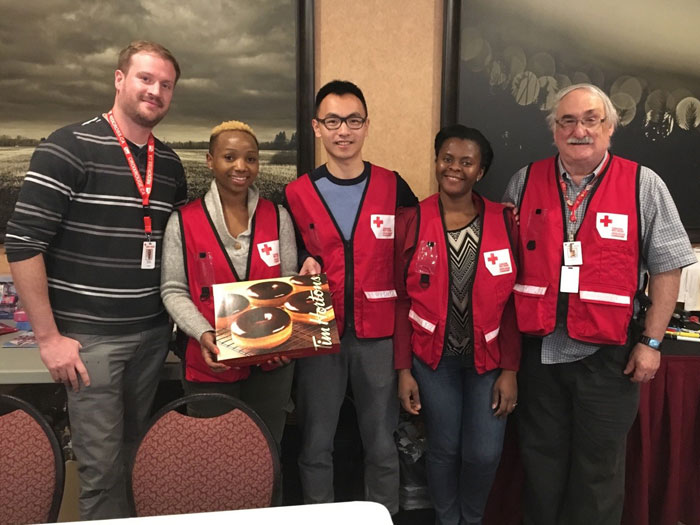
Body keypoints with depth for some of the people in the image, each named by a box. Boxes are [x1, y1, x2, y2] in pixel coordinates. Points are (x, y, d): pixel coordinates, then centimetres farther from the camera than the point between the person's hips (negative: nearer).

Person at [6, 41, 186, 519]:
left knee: (140, 455, 15)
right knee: (102, 465, 3)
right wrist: (49, 337, -11)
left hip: (153, 335, 5)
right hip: (90, 336, -5)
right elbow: (22, 243, -11)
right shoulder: (70, 148, -8)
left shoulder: (170, 164, 9)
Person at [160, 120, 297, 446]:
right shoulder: (183, 222, -5)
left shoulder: (277, 217, 2)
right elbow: (173, 290, -3)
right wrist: (203, 333, -19)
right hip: (211, 364, -2)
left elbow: (289, 280, 4)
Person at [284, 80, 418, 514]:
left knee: (382, 445, 12)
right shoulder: (296, 195, 1)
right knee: (316, 445, 12)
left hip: (379, 335, 0)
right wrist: (305, 266, -10)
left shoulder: (394, 188, 0)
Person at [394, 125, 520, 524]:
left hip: (489, 358, 1)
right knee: (444, 449, 8)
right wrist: (404, 369, -4)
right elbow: (401, 300, -3)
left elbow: (513, 300, -2)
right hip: (433, 358, 0)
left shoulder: (504, 221, -3)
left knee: (484, 453, 3)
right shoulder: (411, 222, -5)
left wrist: (510, 369, -5)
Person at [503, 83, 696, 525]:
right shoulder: (525, 182, 3)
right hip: (538, 350, 2)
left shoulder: (644, 185, -3)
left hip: (608, 355, -2)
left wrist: (651, 342, -4)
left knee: (598, 471, 12)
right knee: (541, 460, 17)